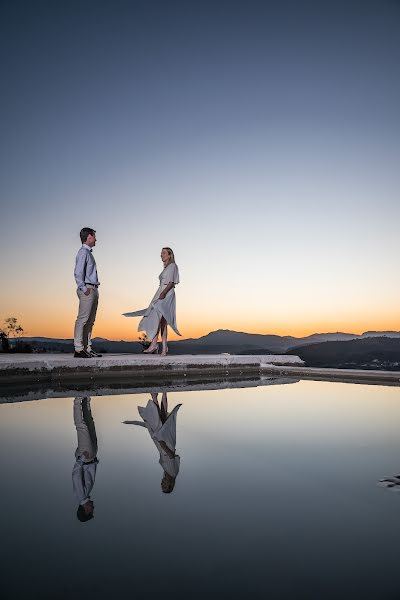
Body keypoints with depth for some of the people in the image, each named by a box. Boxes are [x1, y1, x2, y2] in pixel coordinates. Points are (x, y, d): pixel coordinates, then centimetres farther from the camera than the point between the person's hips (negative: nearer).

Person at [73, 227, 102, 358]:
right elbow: (78, 273, -17)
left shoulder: (88, 252, 19)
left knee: (90, 321, 11)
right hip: (87, 290, -10)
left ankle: (87, 349, 17)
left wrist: (95, 285, 12)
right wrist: (84, 288, -18)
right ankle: (79, 350, -7)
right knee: (82, 319, -9)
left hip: (93, 290, 10)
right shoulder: (83, 252, -9)